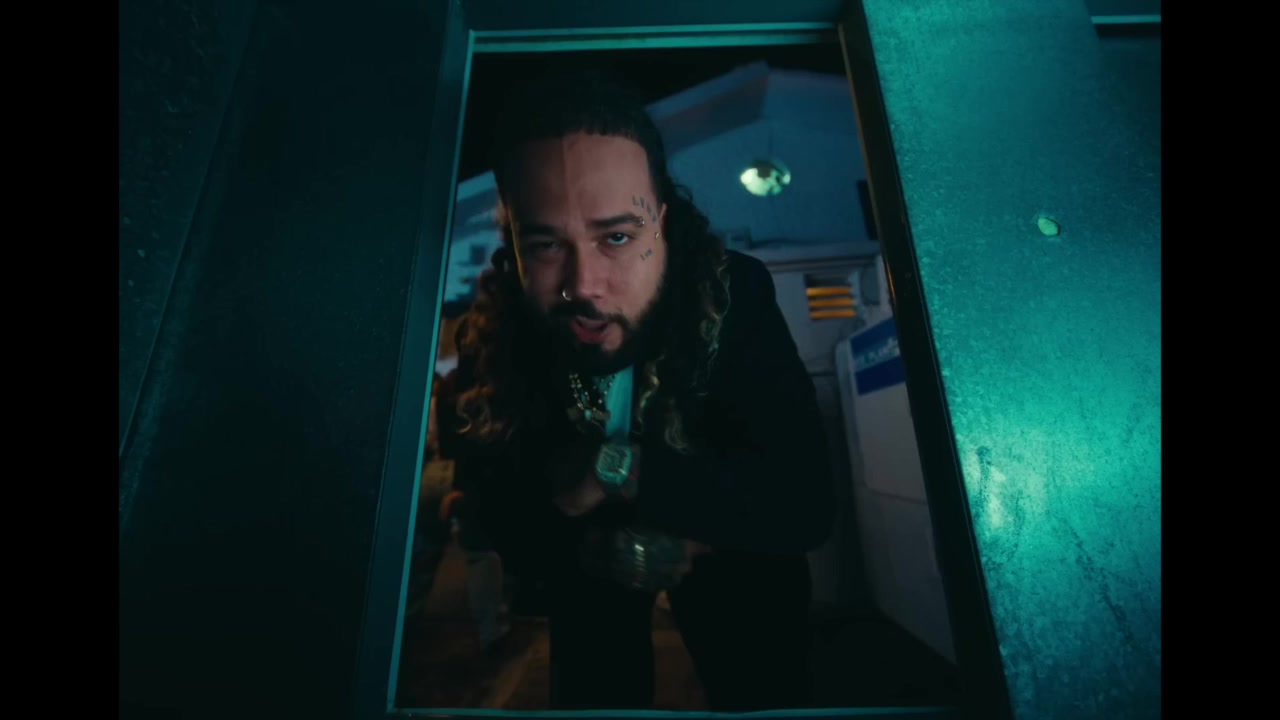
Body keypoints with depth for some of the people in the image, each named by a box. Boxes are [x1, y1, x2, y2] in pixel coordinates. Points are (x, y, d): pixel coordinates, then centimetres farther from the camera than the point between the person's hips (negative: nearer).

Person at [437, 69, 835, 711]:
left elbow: (807, 505, -33)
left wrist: (616, 467, -39)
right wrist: (602, 551, -32)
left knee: (761, 697, 16)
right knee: (593, 696, 20)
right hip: (589, 571, 2)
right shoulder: (491, 337, -25)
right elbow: (498, 520, -15)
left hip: (730, 561, 0)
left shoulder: (734, 296, -31)